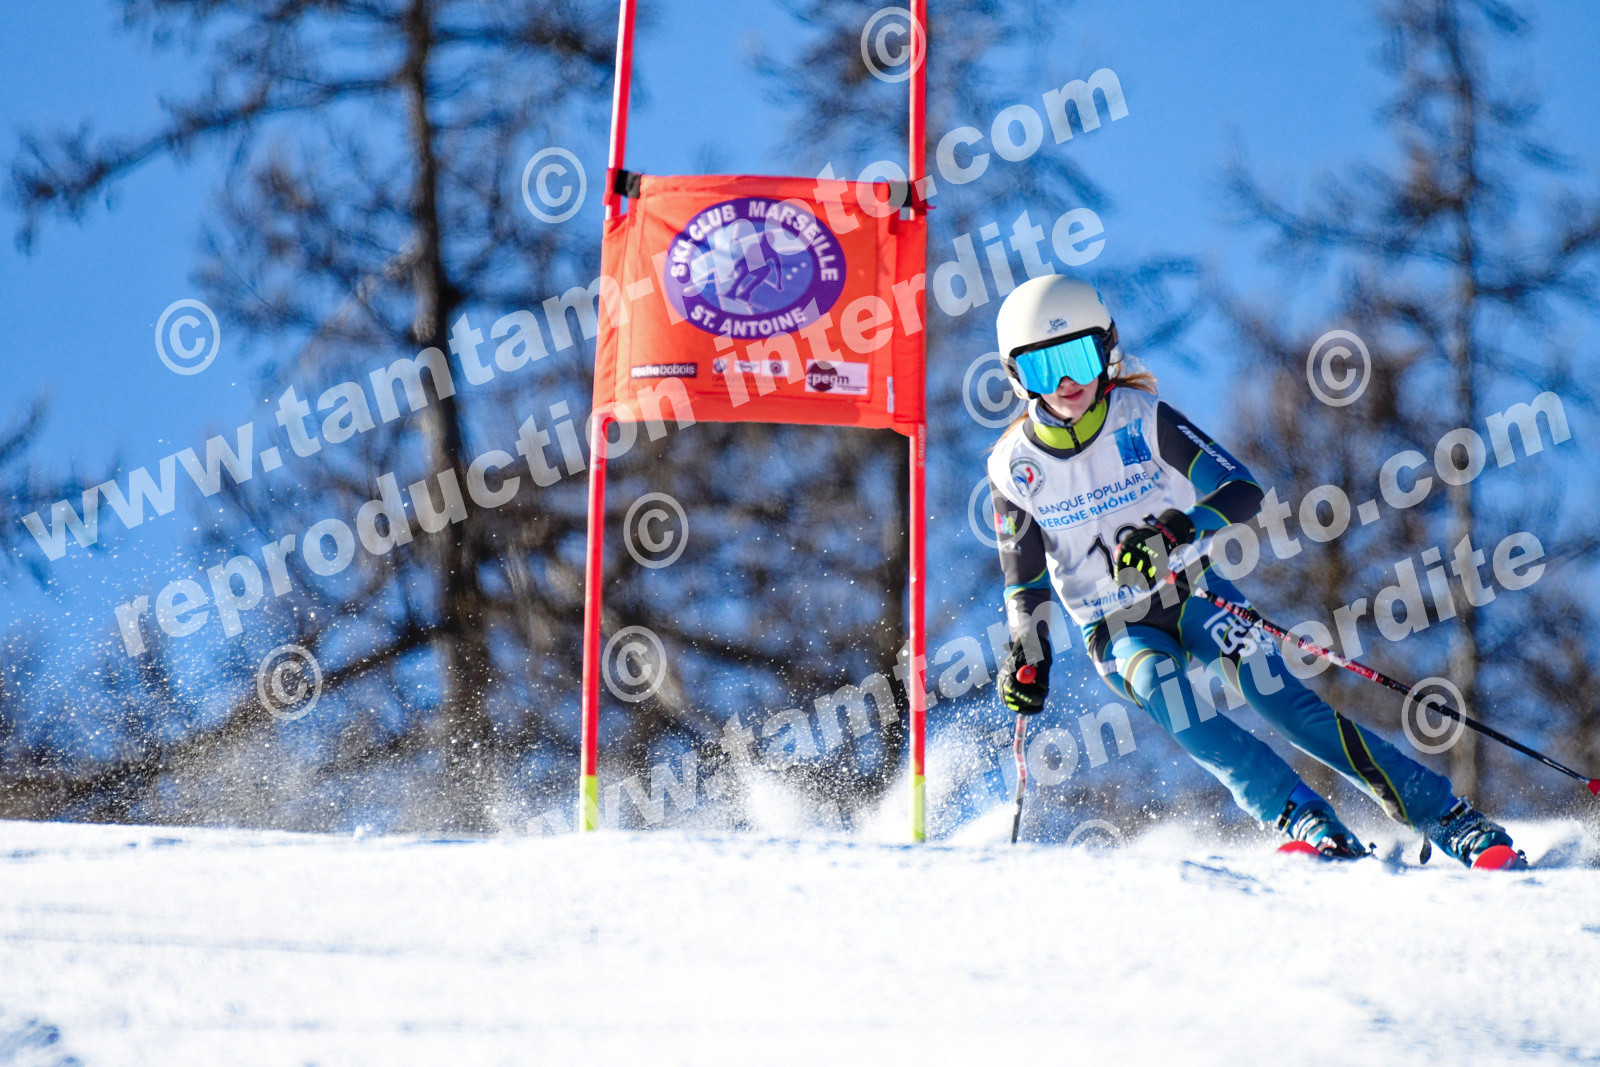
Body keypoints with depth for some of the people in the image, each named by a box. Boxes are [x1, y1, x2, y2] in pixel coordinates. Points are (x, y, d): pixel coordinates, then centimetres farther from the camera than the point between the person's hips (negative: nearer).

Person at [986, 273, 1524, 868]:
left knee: (1277, 697, -21)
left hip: (1191, 592, -1)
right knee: (1159, 687, -31)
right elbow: (1025, 579, 8)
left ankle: (1448, 819, -20)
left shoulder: (1142, 418, -10)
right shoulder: (1014, 466, -5)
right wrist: (1027, 654, -6)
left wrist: (1177, 528, -35)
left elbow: (1241, 490, -17)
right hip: (1117, 631, 1)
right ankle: (1312, 827, -37)